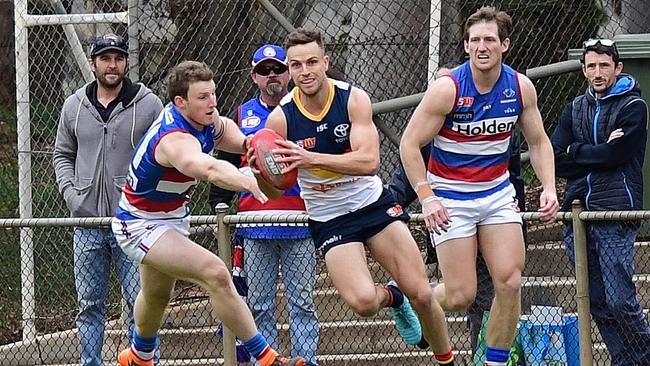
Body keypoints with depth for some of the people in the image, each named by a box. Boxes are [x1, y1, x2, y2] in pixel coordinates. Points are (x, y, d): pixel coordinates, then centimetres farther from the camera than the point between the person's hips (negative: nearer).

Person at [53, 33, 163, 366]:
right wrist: (71, 193, 2)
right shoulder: (74, 106, 9)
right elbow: (62, 155, 18)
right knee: (89, 306, 9)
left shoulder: (148, 104, -1)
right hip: (87, 223, 3)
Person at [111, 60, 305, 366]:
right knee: (215, 274, -27)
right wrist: (251, 183, -78)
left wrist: (245, 143, -4)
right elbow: (210, 170, -61)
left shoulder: (203, 117, -9)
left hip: (172, 218, 10)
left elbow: (222, 129, 18)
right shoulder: (175, 139, -38)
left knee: (157, 295, 31)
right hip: (140, 226, -10)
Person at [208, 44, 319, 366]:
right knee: (259, 305, 3)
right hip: (255, 227, 2)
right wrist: (220, 206, 7)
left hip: (299, 225, -2)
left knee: (302, 302, 0)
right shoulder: (242, 116, 14)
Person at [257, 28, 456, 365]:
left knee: (422, 295, -5)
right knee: (362, 302, -23)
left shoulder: (353, 99, -13)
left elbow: (369, 161, -26)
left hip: (374, 204, 1)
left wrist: (310, 158, -37)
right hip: (329, 220, -1)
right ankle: (392, 298, 13)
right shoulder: (280, 118, -13)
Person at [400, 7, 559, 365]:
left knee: (509, 284, -8)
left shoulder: (521, 87, -4)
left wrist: (549, 187, -5)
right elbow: (410, 143, -14)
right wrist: (427, 198, -20)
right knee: (460, 296, -7)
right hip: (450, 198, -4)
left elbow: (538, 141, 10)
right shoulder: (447, 89, -18)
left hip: (497, 193, 4)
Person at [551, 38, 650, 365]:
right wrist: (600, 153, -6)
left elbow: (616, 154, -13)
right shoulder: (574, 109, 17)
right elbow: (557, 162, 5)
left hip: (615, 215, -5)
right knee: (596, 303, 5)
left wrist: (576, 151, 0)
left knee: (620, 301, -12)